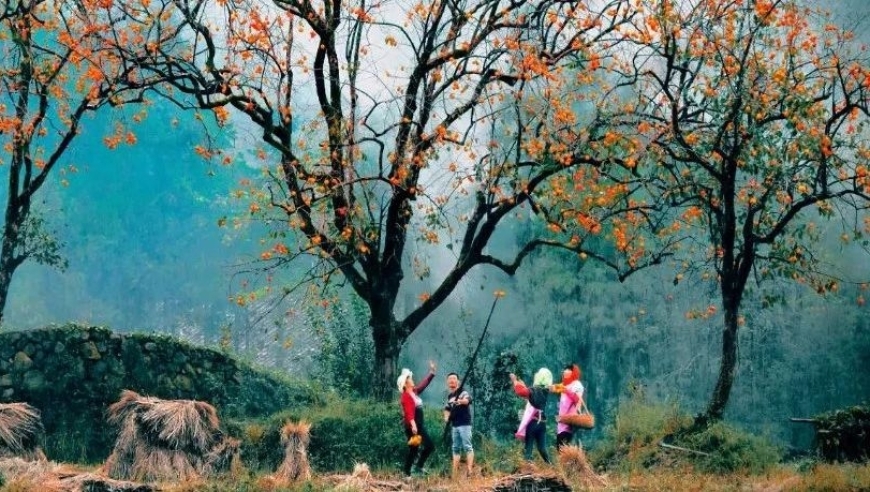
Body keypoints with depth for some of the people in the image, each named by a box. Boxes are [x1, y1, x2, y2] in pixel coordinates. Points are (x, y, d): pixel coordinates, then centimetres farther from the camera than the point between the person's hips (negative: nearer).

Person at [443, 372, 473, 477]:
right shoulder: (450, 396, 15)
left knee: (467, 446, -10)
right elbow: (447, 408, 29)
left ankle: (470, 470, -14)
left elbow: (468, 399, -30)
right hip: (454, 425, 8)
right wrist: (446, 416, 8)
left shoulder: (463, 392, -7)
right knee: (456, 448, 10)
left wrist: (462, 401, -52)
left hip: (464, 424, -8)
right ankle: (454, 472, 13)